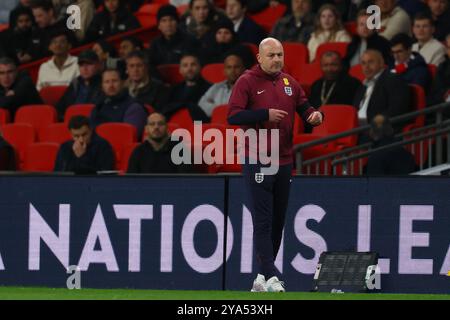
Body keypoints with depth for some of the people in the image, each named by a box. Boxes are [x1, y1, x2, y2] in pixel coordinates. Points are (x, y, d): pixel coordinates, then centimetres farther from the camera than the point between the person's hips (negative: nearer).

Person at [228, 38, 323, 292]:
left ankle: (262, 277, 20)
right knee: (263, 221, -10)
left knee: (278, 221, 11)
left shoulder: (289, 82, 12)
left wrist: (315, 114, -7)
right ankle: (271, 277, -15)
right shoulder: (247, 82, -5)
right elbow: (233, 116, -14)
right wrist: (266, 114, -22)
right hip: (258, 162, -7)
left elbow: (304, 107, 16)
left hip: (284, 161, 7)